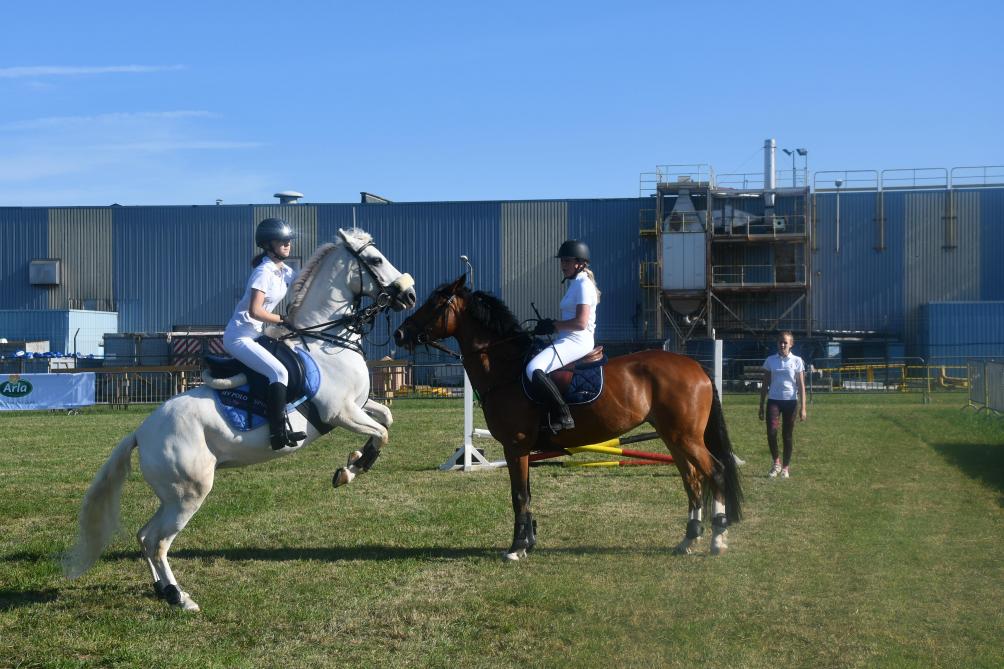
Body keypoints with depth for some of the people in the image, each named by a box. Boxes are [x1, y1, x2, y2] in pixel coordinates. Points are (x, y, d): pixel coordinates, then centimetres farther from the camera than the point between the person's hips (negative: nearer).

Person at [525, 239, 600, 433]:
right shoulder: (575, 284, 20)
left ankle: (562, 416, -27)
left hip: (576, 342, -11)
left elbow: (581, 323, -21)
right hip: (567, 340, 11)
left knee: (533, 369, -28)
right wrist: (550, 326, 10)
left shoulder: (583, 284, -11)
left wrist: (552, 325, -12)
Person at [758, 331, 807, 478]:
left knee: (788, 435, 4)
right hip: (774, 400, 1)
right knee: (771, 431, -15)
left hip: (790, 401, -1)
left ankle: (785, 467, 16)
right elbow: (765, 384, 10)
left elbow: (801, 385, 1)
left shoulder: (797, 361, 2)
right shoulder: (770, 361, 6)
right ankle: (776, 462, 5)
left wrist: (803, 408, -5)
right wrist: (761, 406, 7)